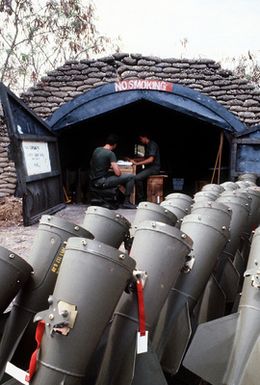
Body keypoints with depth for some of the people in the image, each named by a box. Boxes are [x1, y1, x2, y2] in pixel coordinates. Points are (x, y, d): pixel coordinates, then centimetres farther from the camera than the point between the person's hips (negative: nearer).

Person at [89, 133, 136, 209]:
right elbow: (118, 173, -17)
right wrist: (117, 169, 6)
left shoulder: (96, 150, 8)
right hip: (102, 182, -8)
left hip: (93, 180, 8)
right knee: (131, 177, -3)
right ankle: (126, 202, 4)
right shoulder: (110, 153, -13)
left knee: (112, 174, 35)